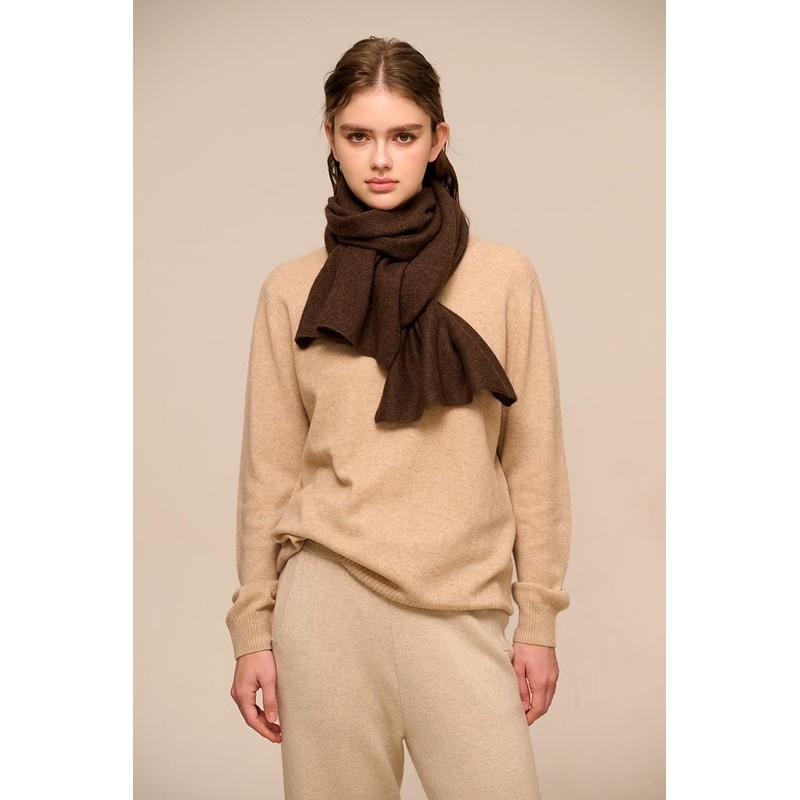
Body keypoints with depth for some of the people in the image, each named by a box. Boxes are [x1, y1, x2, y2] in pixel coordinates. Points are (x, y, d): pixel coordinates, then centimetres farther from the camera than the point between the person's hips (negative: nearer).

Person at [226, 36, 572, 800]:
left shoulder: (504, 278, 3)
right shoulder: (292, 291, 5)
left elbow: (532, 457, 5)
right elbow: (269, 469, 7)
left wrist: (539, 618, 4)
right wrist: (252, 630, 6)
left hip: (462, 609, 0)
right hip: (328, 599, 1)